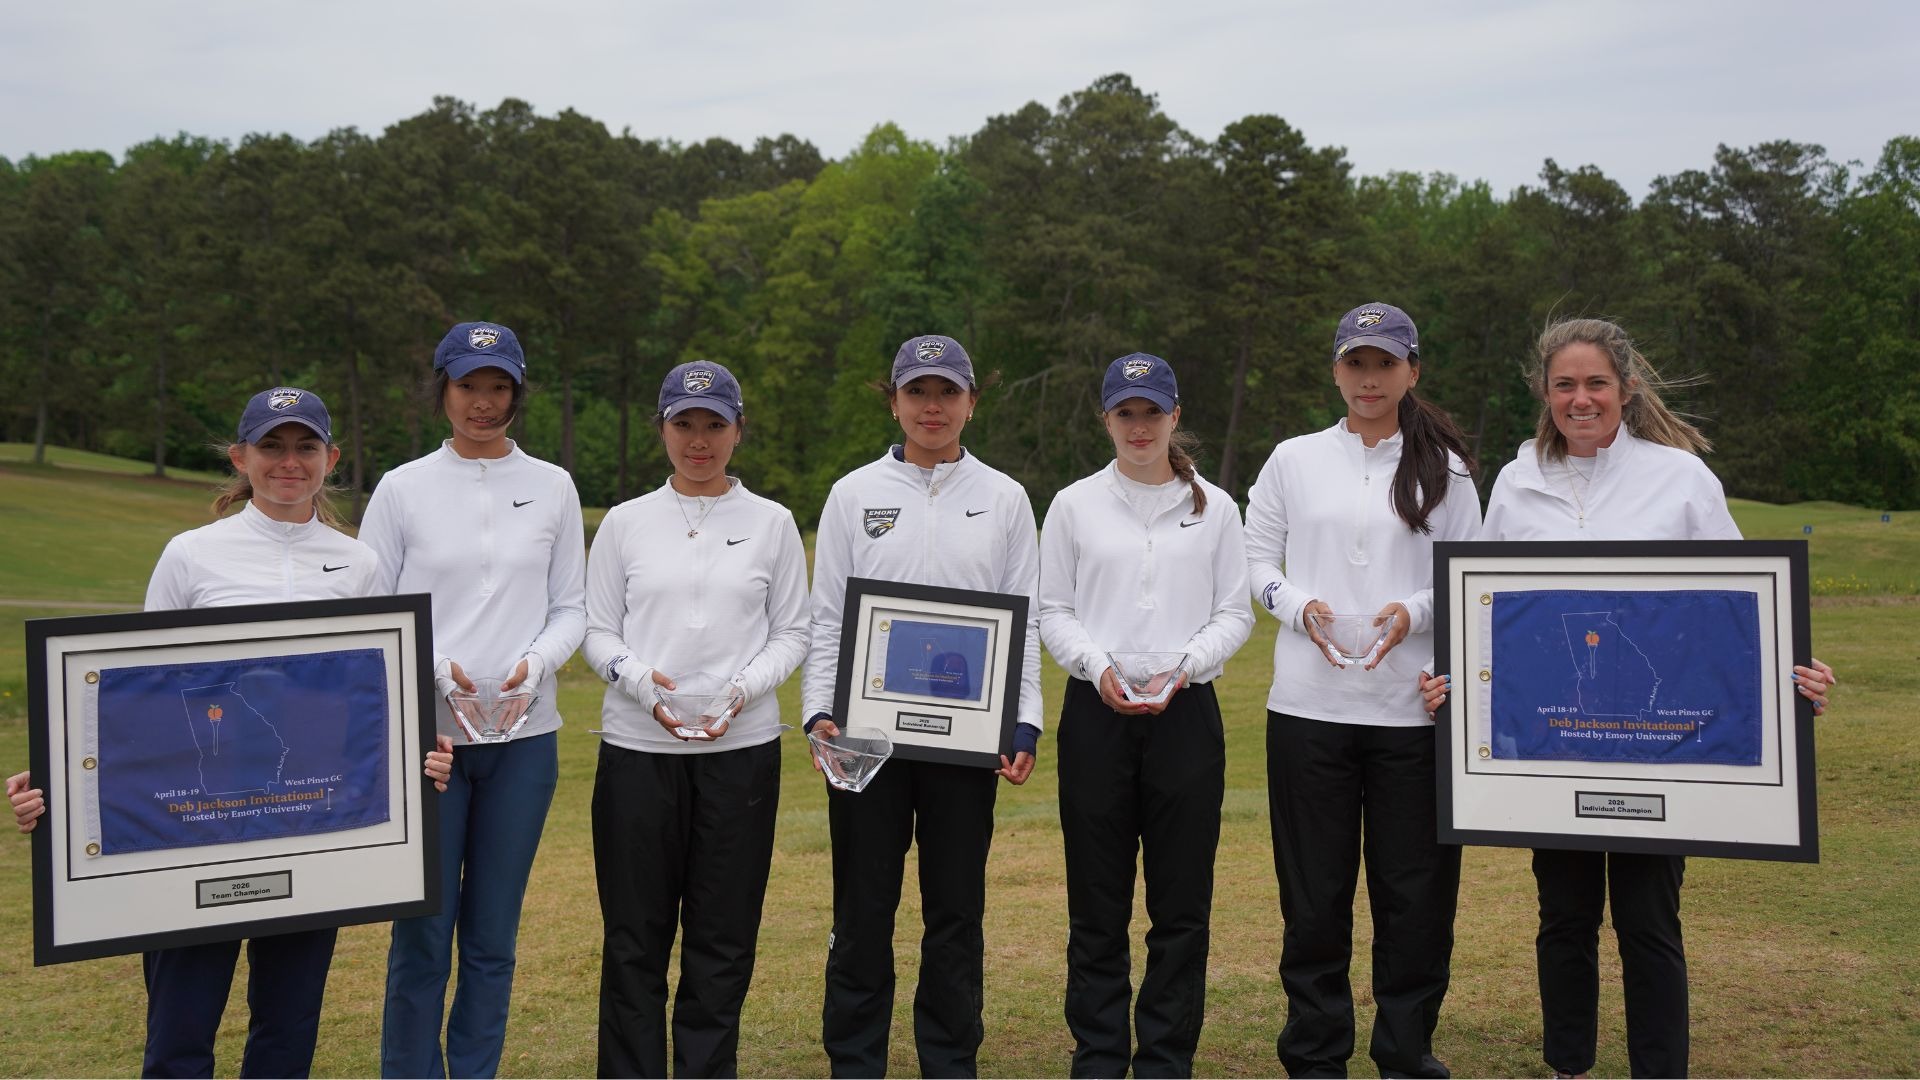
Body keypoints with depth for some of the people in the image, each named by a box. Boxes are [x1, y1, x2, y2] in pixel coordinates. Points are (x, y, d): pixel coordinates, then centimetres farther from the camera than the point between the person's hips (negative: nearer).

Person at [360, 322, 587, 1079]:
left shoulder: (552, 487, 7)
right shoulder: (403, 488, 3)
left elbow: (572, 608, 6)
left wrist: (534, 662, -13)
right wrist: (436, 666, -15)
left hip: (526, 736, 2)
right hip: (426, 733, -1)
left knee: (494, 933, 9)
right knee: (423, 931, 1)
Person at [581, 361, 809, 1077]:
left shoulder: (771, 523, 6)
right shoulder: (626, 522, 7)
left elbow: (792, 634, 5)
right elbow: (597, 631, 6)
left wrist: (743, 688, -13)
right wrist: (642, 682, -14)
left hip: (742, 749, 0)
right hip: (638, 748, 0)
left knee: (724, 934, 6)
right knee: (635, 932, 5)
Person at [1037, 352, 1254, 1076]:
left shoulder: (1214, 508, 8)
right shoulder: (1074, 504, 7)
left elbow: (1235, 613, 6)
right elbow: (1051, 611, 6)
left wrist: (1183, 665, -11)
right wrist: (1097, 665, -12)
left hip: (1185, 712, 0)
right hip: (1096, 712, 0)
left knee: (1182, 902, 3)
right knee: (1097, 903, 4)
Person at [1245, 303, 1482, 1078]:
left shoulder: (1445, 468, 8)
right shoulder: (1293, 461, 9)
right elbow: (1255, 559, 10)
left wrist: (1415, 613, -13)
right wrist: (1300, 606, -9)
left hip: (1416, 705, 0)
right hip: (1309, 703, 0)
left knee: (1415, 890, 3)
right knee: (1315, 891, 6)